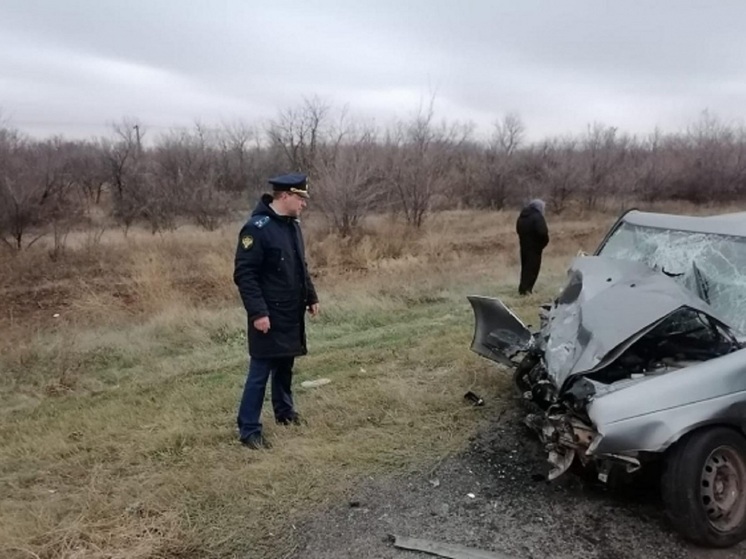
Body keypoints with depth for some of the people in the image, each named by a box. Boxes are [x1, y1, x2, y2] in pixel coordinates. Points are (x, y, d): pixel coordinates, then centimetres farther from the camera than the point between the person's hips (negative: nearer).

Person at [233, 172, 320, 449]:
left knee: (285, 365, 20)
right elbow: (244, 274, -21)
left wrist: (311, 296, 17)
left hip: (292, 313, 8)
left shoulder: (293, 225, 8)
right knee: (259, 372, -1)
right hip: (269, 316, -8)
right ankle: (249, 429, 10)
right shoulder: (257, 228, -19)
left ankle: (284, 410, 38)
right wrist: (258, 312, -24)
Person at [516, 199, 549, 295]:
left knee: (525, 267, 16)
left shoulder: (522, 216, 11)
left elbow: (518, 230, 18)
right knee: (532, 268, -3)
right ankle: (525, 289, -7)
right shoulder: (537, 217, -16)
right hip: (534, 247, -8)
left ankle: (523, 288, 21)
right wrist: (545, 241, -9)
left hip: (524, 246, 8)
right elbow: (542, 232, -26)